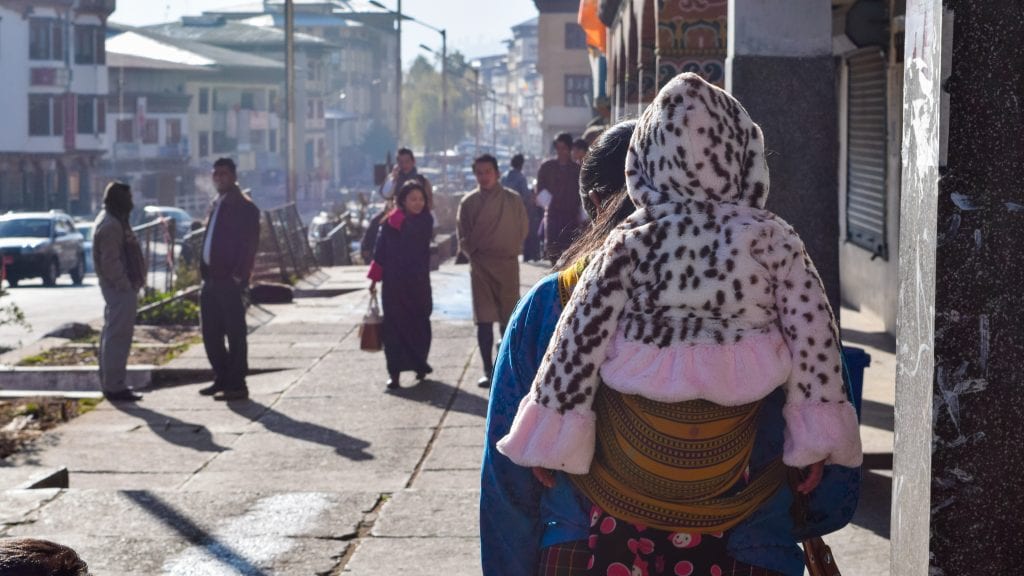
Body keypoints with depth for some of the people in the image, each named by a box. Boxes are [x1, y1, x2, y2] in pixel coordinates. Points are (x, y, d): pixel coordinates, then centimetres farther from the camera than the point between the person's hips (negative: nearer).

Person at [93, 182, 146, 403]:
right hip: (120, 290, -11)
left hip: (119, 288, 11)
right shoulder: (110, 225, -17)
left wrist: (130, 284, 17)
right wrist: (126, 285, -21)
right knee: (118, 336, -9)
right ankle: (114, 386, -8)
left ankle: (111, 383, 24)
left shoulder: (114, 221, 17)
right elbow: (110, 262, -22)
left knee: (113, 335, 16)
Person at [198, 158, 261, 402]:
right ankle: (222, 379, 23)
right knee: (211, 333, 12)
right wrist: (204, 270, 13)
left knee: (235, 333, -3)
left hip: (229, 281, -9)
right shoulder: (217, 204, 17)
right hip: (211, 279, 9)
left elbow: (250, 244, -15)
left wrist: (239, 275, -19)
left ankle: (237, 385, 0)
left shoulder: (244, 206, -9)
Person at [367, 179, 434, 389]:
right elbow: (380, 251, 2)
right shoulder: (389, 222, -2)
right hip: (394, 283, -1)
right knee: (394, 325, 3)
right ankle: (394, 371, 5)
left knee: (419, 323, 5)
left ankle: (419, 364, 13)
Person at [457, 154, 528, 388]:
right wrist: (473, 254, 4)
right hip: (480, 266, 1)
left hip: (507, 264, -1)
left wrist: (511, 251, 1)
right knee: (484, 320, 5)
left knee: (509, 318, 2)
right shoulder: (469, 202, 2)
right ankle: (488, 370, 9)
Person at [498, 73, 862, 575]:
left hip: (634, 457, -1)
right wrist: (814, 442, 4)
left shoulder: (631, 243, -7)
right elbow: (812, 336, -4)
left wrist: (550, 440, 2)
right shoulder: (772, 240, -6)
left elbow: (580, 339, -6)